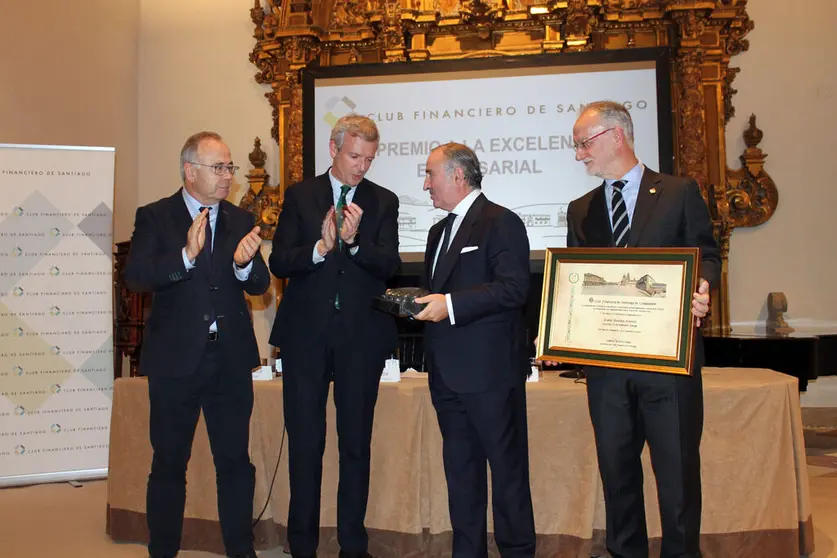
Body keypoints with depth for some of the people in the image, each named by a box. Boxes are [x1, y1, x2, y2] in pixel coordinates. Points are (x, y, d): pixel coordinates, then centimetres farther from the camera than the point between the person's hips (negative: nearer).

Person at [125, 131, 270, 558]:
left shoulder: (241, 221, 7)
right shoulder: (154, 217, -2)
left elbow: (259, 286, 0)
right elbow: (135, 277, -15)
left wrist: (244, 264, -22)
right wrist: (186, 255, -29)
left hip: (231, 360, 3)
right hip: (175, 360, -2)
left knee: (236, 461, 10)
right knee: (169, 463, 10)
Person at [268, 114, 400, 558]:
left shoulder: (383, 202, 5)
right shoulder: (299, 196, 5)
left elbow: (390, 266, -5)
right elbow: (278, 262, -2)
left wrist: (355, 241, -22)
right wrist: (319, 249, -20)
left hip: (361, 336, 0)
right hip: (306, 334, 0)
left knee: (356, 444, 8)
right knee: (305, 442, 7)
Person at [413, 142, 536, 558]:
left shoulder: (501, 223, -6)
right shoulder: (440, 231, 20)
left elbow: (514, 287, -18)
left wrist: (451, 304, -22)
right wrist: (419, 304, 3)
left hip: (491, 372, -8)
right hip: (448, 374, 8)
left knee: (507, 469, 1)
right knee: (460, 472, 15)